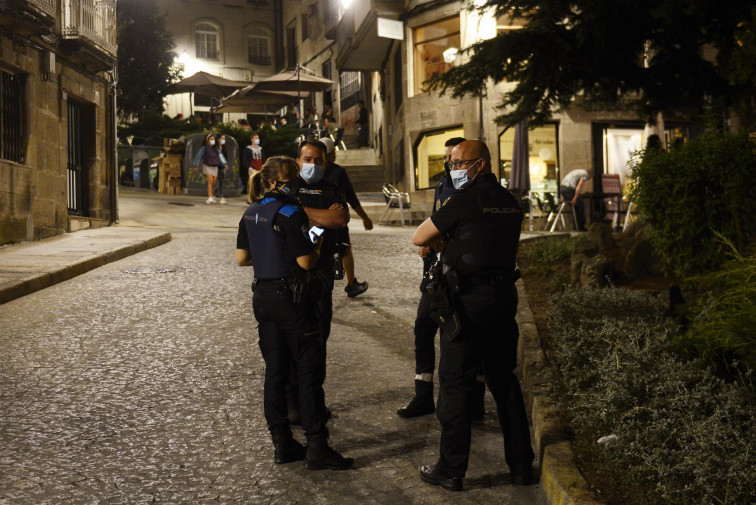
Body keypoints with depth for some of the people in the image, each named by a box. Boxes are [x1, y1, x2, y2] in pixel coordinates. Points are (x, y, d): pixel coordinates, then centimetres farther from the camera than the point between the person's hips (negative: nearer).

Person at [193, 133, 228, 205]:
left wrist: (225, 164, -12)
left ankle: (211, 197, 24)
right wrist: (196, 166, -5)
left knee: (213, 183, 7)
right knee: (210, 181, -19)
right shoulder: (204, 148, -6)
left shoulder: (216, 148, 5)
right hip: (207, 166, -5)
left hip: (215, 167, 5)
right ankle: (209, 198, -25)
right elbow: (198, 156, -3)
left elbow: (220, 156, 0)